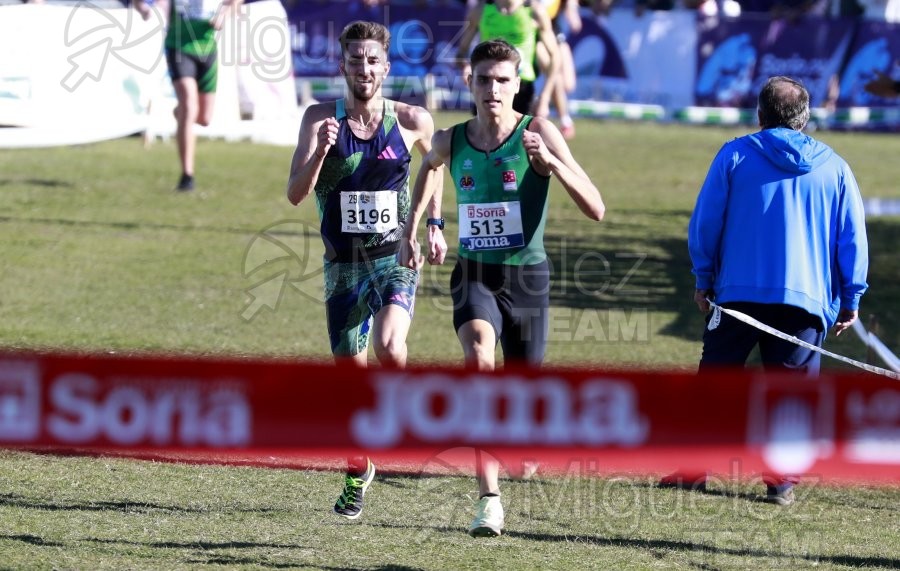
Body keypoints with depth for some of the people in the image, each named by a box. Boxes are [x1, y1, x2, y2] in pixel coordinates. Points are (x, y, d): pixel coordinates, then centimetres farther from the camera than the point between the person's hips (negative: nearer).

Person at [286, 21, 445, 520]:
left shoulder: (413, 121, -5)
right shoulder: (320, 119, -7)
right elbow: (295, 194, -13)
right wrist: (321, 149, -29)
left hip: (397, 259, -1)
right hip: (343, 265, 1)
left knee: (388, 348, -28)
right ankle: (358, 470, 27)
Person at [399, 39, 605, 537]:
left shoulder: (538, 134, -11)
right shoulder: (451, 141, -1)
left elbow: (596, 210, -17)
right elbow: (431, 165, 28)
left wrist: (552, 163, -30)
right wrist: (412, 228, 24)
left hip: (527, 277, 0)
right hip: (475, 274, 0)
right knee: (478, 358, -29)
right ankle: (489, 499, -33)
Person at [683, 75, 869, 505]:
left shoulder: (734, 155, 2)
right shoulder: (834, 168, 6)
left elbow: (704, 224, 1)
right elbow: (852, 239, 6)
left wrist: (704, 280, 11)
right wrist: (850, 300, 12)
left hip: (738, 292, 0)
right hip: (807, 300, 0)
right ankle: (781, 480, -2)